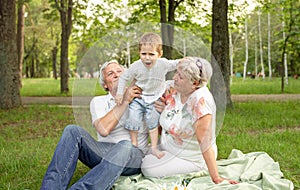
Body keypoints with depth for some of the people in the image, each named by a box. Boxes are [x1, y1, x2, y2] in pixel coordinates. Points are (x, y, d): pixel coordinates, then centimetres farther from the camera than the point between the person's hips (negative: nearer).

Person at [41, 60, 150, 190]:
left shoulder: (142, 99, 14)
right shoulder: (98, 101, 12)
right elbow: (103, 130, -9)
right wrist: (124, 101, -9)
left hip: (134, 156, -1)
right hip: (105, 150, 1)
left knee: (124, 146, -37)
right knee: (73, 131, -22)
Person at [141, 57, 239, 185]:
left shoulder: (200, 100, -31)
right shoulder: (174, 89, -8)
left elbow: (204, 142, -33)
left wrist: (216, 178, -35)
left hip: (191, 159, -8)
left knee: (148, 169, -18)